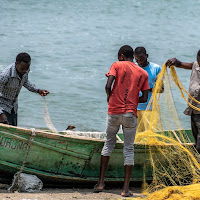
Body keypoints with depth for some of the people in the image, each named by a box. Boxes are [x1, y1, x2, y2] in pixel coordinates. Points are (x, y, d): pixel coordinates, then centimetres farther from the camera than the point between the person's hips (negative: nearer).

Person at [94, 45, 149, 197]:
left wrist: (110, 98, 8)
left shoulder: (117, 65, 1)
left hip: (114, 111, -1)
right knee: (129, 149, 6)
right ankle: (126, 188, 1)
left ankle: (101, 182, 11)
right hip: (131, 114, 1)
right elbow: (144, 98, 4)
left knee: (109, 143, 16)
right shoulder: (143, 73, 9)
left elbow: (108, 85, -11)